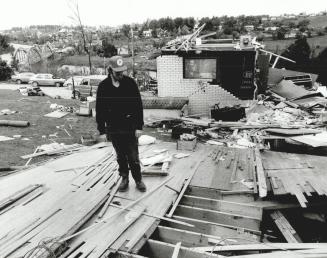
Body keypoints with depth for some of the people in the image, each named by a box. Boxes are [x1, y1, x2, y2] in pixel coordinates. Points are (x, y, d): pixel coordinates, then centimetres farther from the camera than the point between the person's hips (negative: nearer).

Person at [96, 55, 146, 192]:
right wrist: (102, 130, 0)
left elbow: (138, 105, -3)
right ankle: (124, 179, 31)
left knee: (133, 156, 5)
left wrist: (139, 126, -5)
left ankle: (138, 180, 24)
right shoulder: (103, 86, -4)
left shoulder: (130, 83, -6)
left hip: (130, 126, -1)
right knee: (120, 157, 14)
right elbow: (99, 109, 0)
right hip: (113, 128, 1)